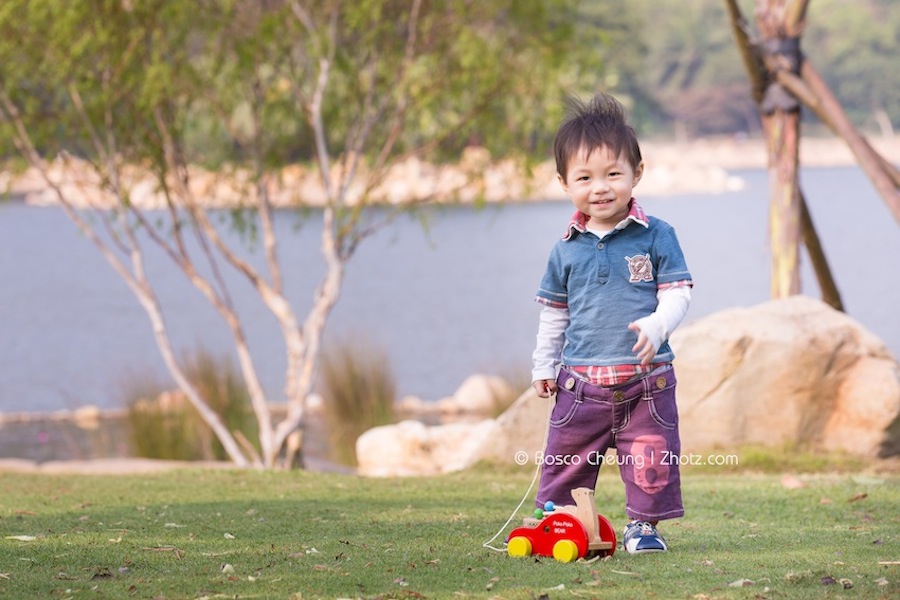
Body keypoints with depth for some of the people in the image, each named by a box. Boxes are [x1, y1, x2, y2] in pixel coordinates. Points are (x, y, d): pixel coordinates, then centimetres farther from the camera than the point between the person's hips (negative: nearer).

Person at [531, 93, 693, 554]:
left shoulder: (656, 236, -3)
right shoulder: (566, 250, 5)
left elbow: (677, 293, -5)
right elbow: (554, 312, 16)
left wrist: (657, 326, -24)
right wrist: (544, 366, 15)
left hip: (646, 379, -2)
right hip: (582, 380, 2)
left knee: (649, 458, 1)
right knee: (567, 460, 7)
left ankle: (643, 524, 17)